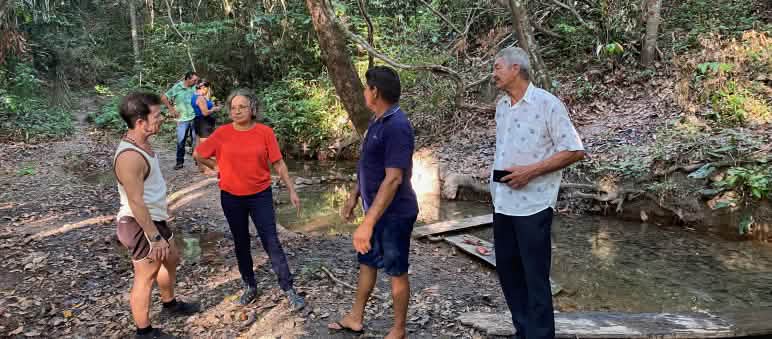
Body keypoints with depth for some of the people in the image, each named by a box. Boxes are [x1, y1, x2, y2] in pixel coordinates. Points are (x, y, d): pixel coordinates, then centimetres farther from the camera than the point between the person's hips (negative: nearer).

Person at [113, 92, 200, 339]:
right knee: (146, 277, 5)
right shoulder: (129, 156, -29)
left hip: (154, 218, 10)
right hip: (140, 225, -10)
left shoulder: (141, 143, 2)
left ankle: (169, 304, 48)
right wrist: (155, 238, -23)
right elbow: (136, 202, -27)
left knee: (171, 259, 26)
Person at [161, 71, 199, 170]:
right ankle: (179, 162, 12)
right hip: (182, 119, -2)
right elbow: (164, 97, 1)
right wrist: (171, 109, 0)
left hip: (195, 118, 2)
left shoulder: (195, 87, 1)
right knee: (181, 141, 2)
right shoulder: (177, 87, -6)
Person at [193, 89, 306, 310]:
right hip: (231, 198, 2)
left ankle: (289, 291, 4)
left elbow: (278, 164, -4)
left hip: (260, 195, -2)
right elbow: (198, 155, 7)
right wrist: (219, 167, 5)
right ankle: (250, 287, 31)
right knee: (241, 243, 14)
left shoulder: (265, 132, -8)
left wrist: (292, 190, -5)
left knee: (271, 242, -3)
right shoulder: (222, 133, -5)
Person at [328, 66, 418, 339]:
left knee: (396, 271, 7)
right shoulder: (377, 122, 7)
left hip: (394, 214, -9)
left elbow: (393, 179, -31)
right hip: (376, 210, 10)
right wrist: (354, 197, 20)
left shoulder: (397, 127, -24)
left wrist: (368, 223, -34)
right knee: (366, 263, 20)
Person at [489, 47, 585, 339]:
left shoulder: (547, 104, -12)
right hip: (502, 203, 7)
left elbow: (574, 151, -13)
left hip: (532, 204, -7)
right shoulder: (501, 105, 10)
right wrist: (496, 177, 8)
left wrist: (530, 171, -18)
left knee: (535, 277, 1)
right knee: (507, 271, 14)